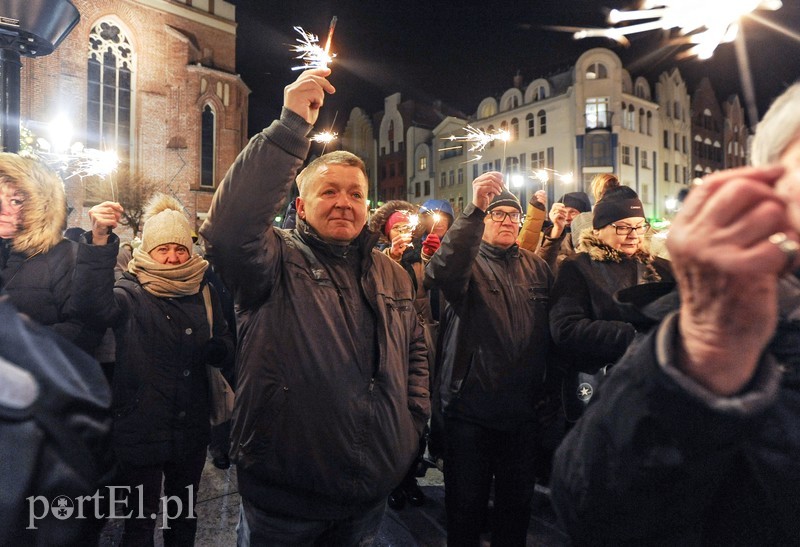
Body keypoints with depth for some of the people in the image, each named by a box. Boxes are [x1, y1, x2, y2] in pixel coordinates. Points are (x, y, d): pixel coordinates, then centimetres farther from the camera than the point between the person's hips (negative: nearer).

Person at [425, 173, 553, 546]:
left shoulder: (536, 267, 9)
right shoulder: (466, 261, -4)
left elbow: (552, 328, 8)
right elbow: (442, 273, -30)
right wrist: (475, 208, -37)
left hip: (524, 410, 4)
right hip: (470, 408, -3)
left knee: (518, 502, 21)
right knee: (466, 505, 12)